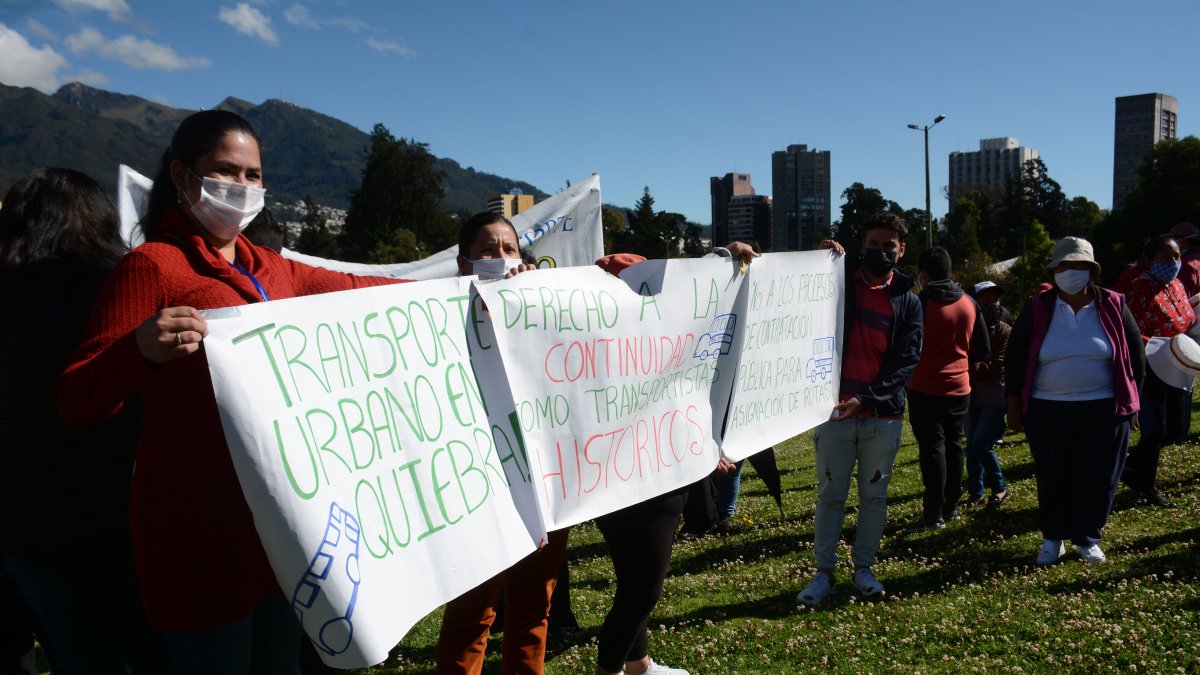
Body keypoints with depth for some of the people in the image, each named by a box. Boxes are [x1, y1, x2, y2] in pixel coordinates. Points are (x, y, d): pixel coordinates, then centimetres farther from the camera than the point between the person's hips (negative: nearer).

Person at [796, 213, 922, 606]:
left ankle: (864, 568, 24)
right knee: (830, 493, 5)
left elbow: (907, 361, -2)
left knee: (874, 494, 10)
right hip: (835, 409, -1)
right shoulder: (839, 283, 5)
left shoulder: (908, 302, 6)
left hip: (883, 415, 1)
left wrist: (866, 397, -15)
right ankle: (824, 572, 14)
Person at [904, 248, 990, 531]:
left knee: (932, 447, -2)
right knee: (954, 444, 14)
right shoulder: (970, 303, 4)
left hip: (925, 388, -5)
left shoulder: (919, 303, -14)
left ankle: (934, 514, 0)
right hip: (959, 387, 5)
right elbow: (983, 349, 8)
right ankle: (951, 507, 23)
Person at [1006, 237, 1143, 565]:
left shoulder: (1113, 306, 0)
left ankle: (1087, 538, 25)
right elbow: (1016, 357, 2)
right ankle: (1052, 538, 25)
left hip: (1103, 411, 1)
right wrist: (1014, 405, -1)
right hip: (1048, 412, 0)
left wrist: (1130, 400, 8)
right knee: (1052, 478, 8)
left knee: (1097, 478, 7)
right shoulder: (1037, 309, -1)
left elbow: (1135, 356, 9)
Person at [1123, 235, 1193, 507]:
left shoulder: (1177, 286, 9)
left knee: (1173, 429, 12)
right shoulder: (1141, 290, -16)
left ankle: (1131, 467, 31)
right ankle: (1146, 487, 16)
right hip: (1149, 371, -8)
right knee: (1155, 430, -2)